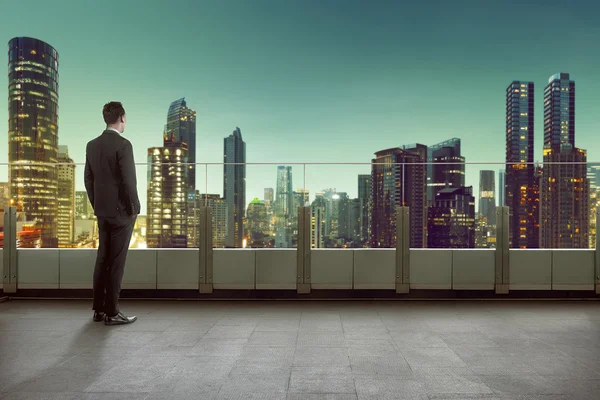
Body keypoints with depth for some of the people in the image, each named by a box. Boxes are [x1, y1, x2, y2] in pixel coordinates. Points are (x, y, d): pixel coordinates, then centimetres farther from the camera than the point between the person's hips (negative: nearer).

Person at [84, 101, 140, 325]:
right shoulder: (123, 144, -15)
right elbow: (128, 181, -19)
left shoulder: (92, 145, 9)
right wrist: (133, 209, -8)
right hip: (121, 211, -7)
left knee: (103, 259, 13)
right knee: (116, 262, -2)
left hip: (102, 210, 8)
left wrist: (97, 206, 19)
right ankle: (111, 312, 4)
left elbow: (89, 180, 12)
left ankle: (99, 309, 21)